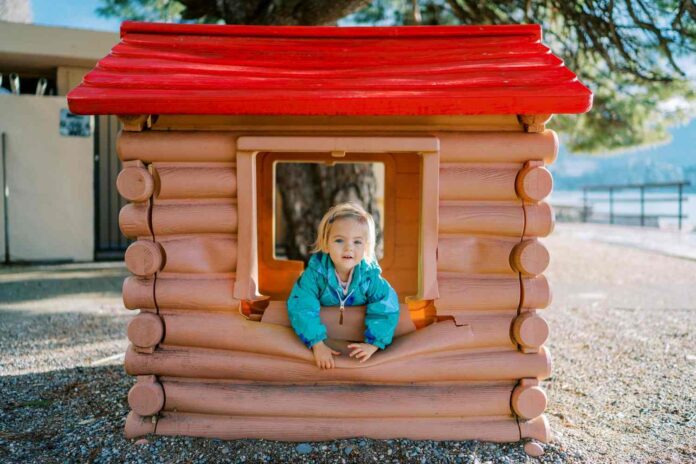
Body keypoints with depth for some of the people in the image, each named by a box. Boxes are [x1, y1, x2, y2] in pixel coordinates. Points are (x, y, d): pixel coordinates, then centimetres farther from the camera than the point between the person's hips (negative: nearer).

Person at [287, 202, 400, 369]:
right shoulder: (316, 271, -27)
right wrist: (318, 344, -39)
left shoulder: (370, 274, -23)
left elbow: (385, 310, -25)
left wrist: (372, 344, -36)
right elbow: (302, 307, -31)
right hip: (325, 330, -1)